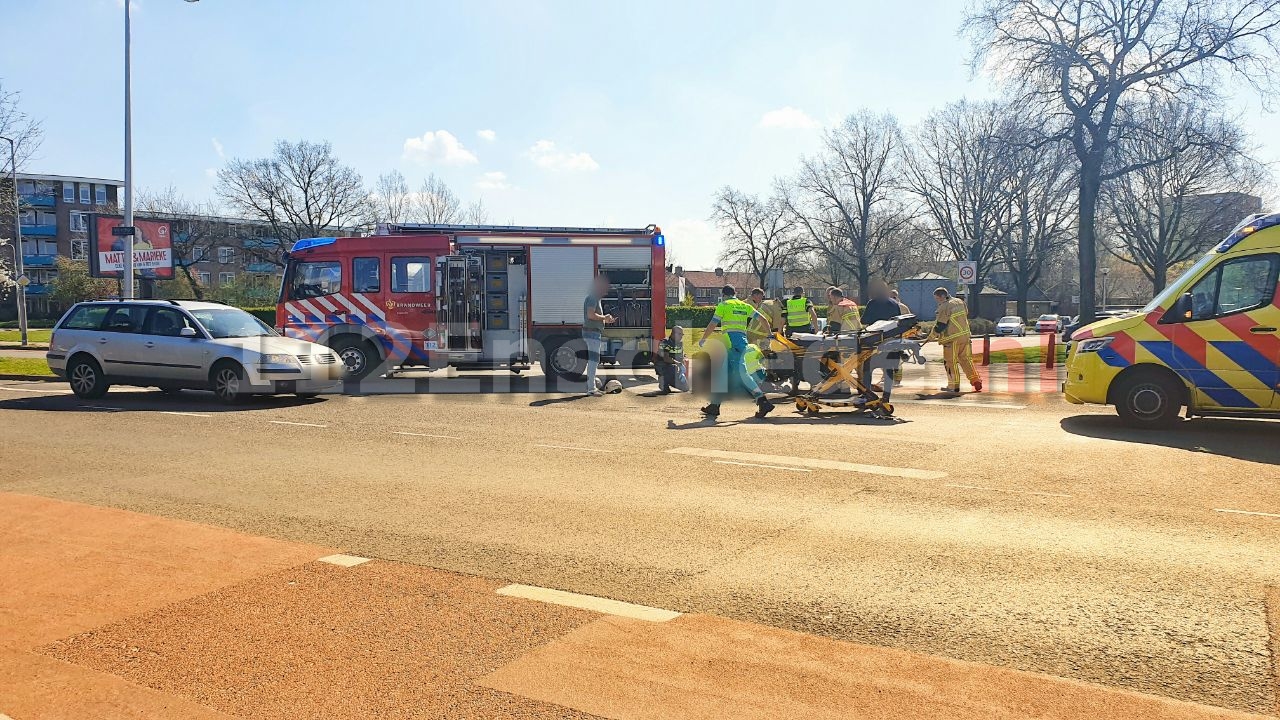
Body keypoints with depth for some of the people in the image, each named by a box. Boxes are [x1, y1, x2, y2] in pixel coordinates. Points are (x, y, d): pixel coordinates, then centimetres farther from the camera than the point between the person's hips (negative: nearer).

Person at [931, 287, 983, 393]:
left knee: (951, 362, 2)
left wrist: (933, 335, 0)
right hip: (965, 336, 8)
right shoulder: (960, 302, 8)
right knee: (966, 359, 16)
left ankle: (953, 386, 6)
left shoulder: (944, 307, -16)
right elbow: (966, 314, 19)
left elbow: (940, 325, -16)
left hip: (952, 339, -8)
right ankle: (975, 380, 12)